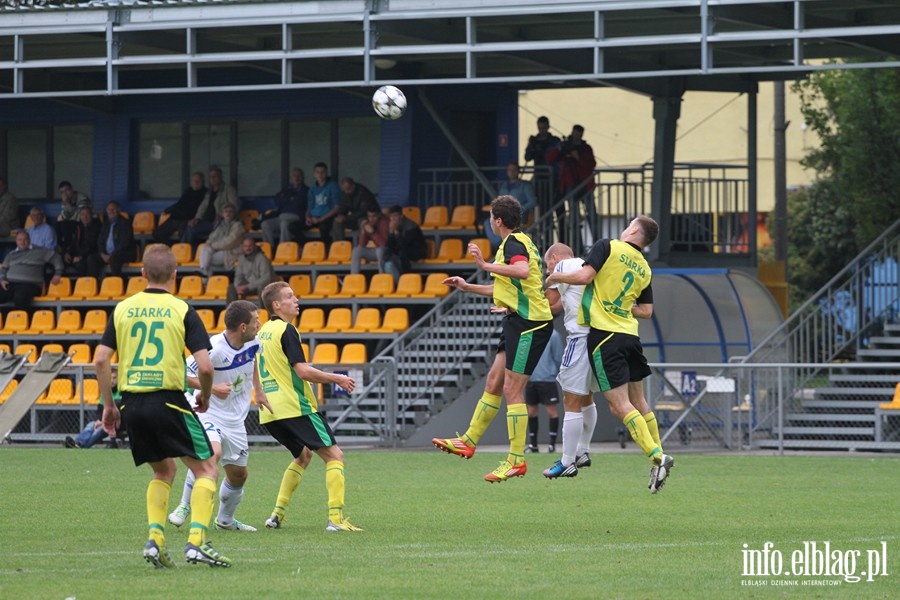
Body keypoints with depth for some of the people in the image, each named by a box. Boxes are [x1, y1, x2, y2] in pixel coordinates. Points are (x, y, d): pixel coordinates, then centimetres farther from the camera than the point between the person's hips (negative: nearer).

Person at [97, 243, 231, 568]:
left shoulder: (122, 309, 7)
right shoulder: (182, 311, -3)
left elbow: (101, 360, 3)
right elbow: (205, 366, -10)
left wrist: (108, 405, 13)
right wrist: (205, 397, 10)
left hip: (132, 403, 5)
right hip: (168, 401, -4)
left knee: (164, 471, 23)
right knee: (206, 469, 6)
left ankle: (155, 539, 7)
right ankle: (196, 541, -10)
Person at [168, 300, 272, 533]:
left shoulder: (253, 342, -3)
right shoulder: (213, 349, -26)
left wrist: (258, 391, 24)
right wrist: (212, 387, -27)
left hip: (236, 420, 7)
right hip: (209, 414, -7)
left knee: (238, 474, 12)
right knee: (213, 453, -33)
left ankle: (225, 519, 36)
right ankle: (184, 507, -18)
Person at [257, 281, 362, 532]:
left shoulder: (263, 332, 15)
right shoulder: (286, 330, -12)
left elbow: (255, 373, 24)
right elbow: (303, 370, -19)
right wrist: (337, 379, -9)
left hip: (270, 413, 9)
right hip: (296, 408, -9)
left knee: (303, 455, 28)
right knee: (334, 455, -5)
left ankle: (278, 512, 18)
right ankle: (336, 518, -16)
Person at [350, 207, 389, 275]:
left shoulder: (385, 223, -20)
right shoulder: (367, 224, -2)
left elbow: (384, 243, -28)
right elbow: (362, 245, -2)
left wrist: (373, 232, -34)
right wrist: (363, 232, -18)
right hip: (376, 251, 6)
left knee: (380, 250, -37)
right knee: (357, 250, -11)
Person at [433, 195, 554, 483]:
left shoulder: (513, 243, -13)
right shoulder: (517, 242, 19)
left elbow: (522, 271, -35)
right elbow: (505, 288, 30)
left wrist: (486, 265, -29)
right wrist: (467, 287, 33)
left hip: (528, 323, -10)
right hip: (519, 321, 10)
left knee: (512, 390, -8)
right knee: (494, 382, 16)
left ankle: (516, 459, -6)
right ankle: (468, 442, 24)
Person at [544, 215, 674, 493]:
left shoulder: (608, 247, -5)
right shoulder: (644, 269, 13)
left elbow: (584, 275, -16)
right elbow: (646, 311, 15)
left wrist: (555, 277, 1)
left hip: (604, 335, -6)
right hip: (630, 335, 6)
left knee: (620, 405, -8)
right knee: (639, 402, 16)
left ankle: (656, 456, -19)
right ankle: (658, 456, 15)